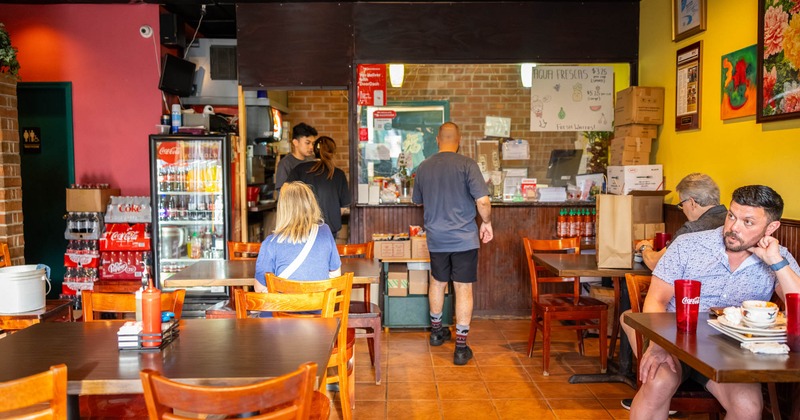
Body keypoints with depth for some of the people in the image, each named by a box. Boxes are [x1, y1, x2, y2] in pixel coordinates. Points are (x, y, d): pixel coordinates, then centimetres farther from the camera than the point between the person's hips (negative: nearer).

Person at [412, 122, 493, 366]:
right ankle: (461, 347, 6)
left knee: (438, 282, 22)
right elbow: (482, 201, -18)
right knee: (463, 289, 3)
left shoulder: (423, 167, 2)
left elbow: (417, 201, 16)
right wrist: (487, 222, 0)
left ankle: (436, 331, 39)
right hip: (464, 238, -4)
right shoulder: (466, 165, -12)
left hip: (436, 238, 4)